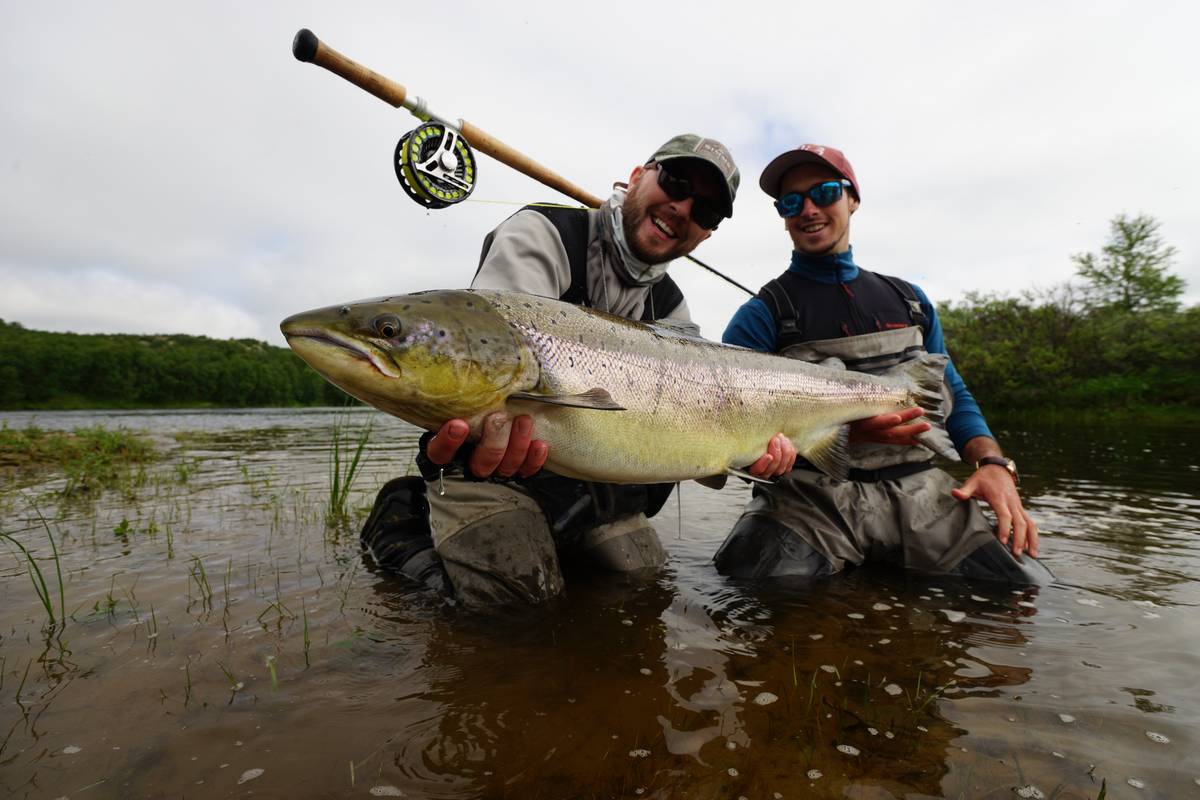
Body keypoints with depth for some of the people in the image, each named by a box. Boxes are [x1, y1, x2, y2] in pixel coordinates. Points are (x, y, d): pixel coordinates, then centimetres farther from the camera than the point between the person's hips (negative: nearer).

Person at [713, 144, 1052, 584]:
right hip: (809, 496, -4)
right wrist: (842, 429, -21)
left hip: (921, 491, 5)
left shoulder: (908, 299, 18)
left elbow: (955, 397, 21)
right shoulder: (761, 315, 2)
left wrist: (993, 462, 1)